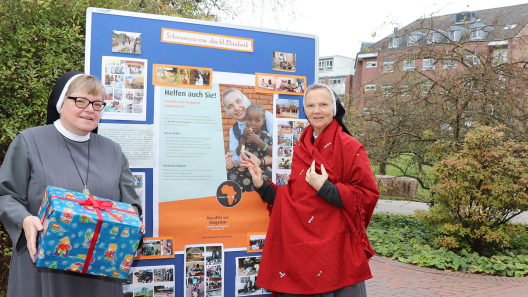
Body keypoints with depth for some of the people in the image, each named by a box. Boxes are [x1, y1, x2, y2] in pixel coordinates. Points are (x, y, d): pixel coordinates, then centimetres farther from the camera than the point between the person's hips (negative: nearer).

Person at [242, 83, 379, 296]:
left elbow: (368, 196, -11)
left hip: (335, 245, -5)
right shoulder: (299, 149, 11)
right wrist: (261, 185, 0)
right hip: (300, 246, 5)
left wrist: (325, 188, -19)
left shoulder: (349, 147, -6)